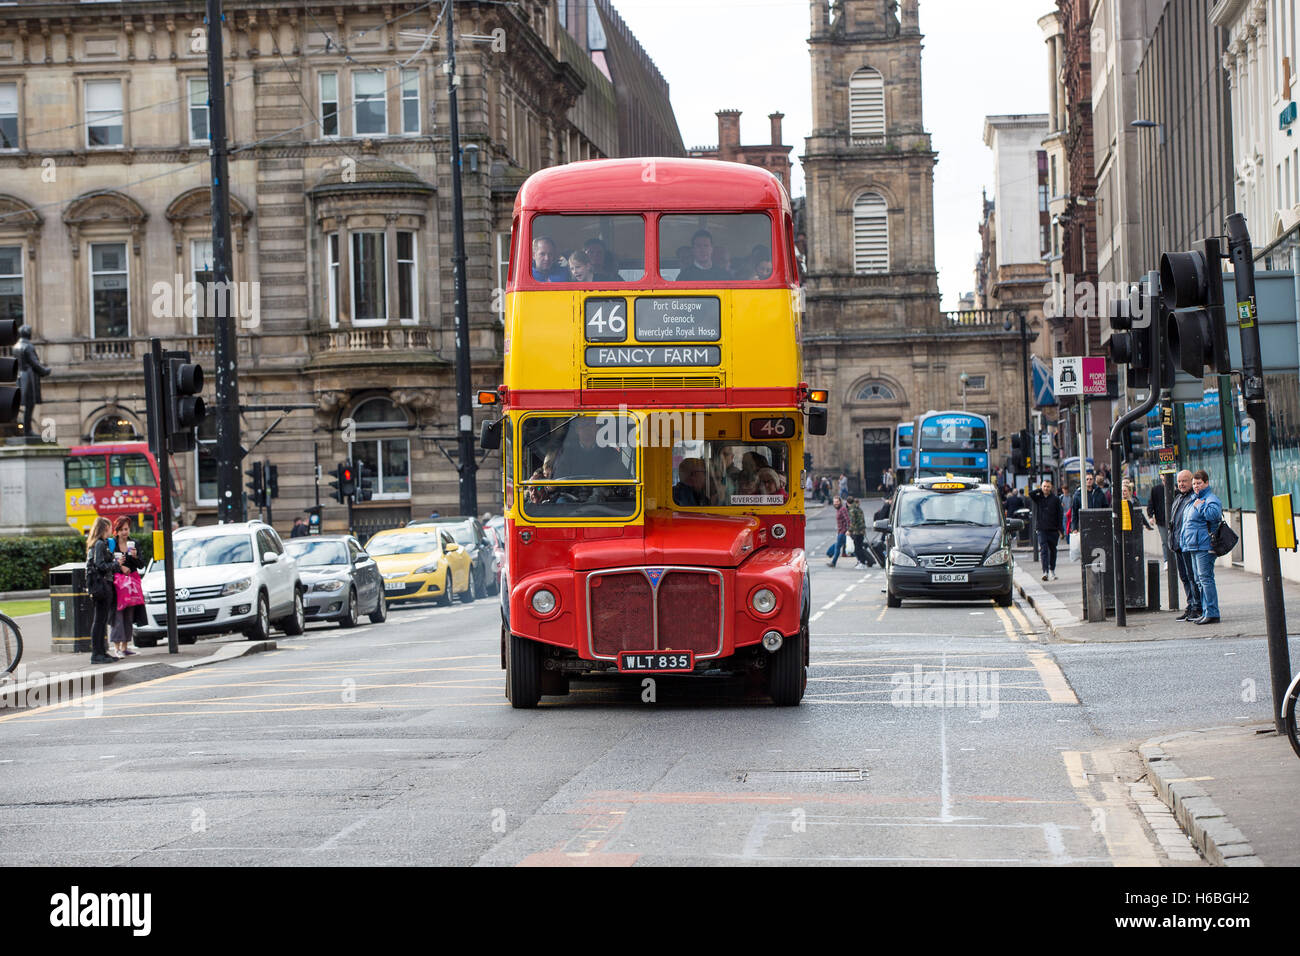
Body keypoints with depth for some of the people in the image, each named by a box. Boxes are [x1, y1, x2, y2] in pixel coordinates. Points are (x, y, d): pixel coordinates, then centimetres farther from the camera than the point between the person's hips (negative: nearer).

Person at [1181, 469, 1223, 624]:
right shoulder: (1193, 499, 19)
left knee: (1205, 578, -12)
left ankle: (1212, 613, -11)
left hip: (1205, 546, -10)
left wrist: (1200, 505, -17)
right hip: (1193, 546, 10)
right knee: (1200, 581, 13)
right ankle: (1205, 612, 18)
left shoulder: (1211, 499, -9)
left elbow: (1213, 514, -29)